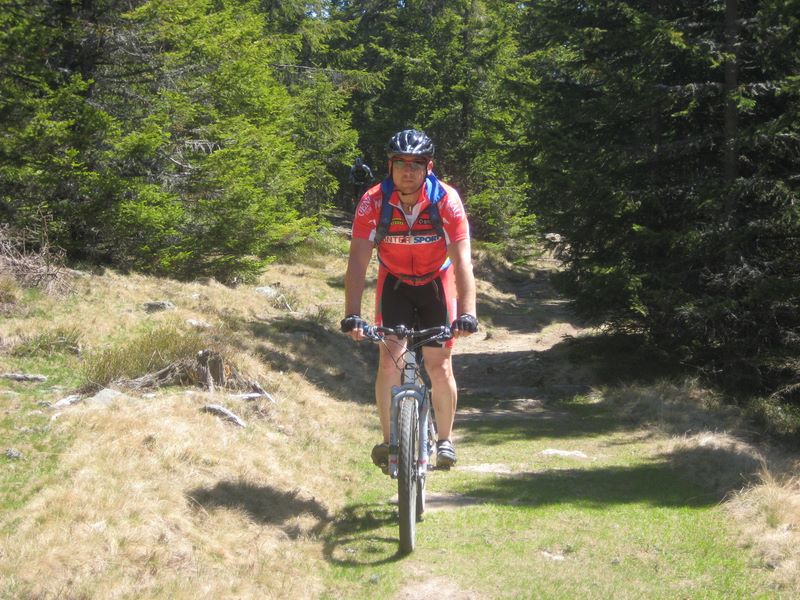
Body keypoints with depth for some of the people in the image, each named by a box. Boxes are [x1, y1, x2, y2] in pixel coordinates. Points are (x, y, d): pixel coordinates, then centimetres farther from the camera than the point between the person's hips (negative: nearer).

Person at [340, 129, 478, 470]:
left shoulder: (446, 200, -26)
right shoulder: (373, 202, -24)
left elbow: (462, 259, -29)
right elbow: (358, 261, -25)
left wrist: (467, 313, -40)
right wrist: (352, 315, -35)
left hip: (436, 282, -1)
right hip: (395, 282, 1)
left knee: (440, 368, -4)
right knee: (390, 360, -15)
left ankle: (445, 439, 17)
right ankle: (389, 440, -3)